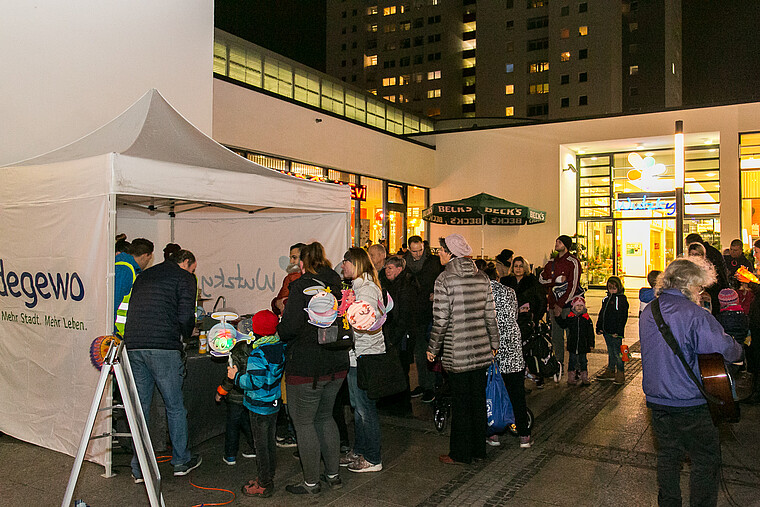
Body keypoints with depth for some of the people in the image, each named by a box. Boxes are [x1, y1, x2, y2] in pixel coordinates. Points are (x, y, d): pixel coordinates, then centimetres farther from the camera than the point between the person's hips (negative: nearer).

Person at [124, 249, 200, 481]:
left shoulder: (144, 276, 24)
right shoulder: (184, 278, 4)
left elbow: (132, 310, 22)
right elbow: (185, 316, -8)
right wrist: (186, 335, 12)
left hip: (133, 345, 6)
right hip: (163, 348, -6)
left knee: (140, 407, 13)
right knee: (175, 406, 9)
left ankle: (139, 467, 19)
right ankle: (181, 460, 21)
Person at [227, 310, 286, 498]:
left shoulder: (258, 353, -24)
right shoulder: (279, 347, 1)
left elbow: (254, 381, -27)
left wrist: (236, 376, -13)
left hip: (259, 406, -8)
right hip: (274, 403, 8)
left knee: (261, 444, 4)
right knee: (270, 441, 18)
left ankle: (264, 486, 14)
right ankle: (269, 477, 31)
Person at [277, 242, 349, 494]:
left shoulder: (302, 286, -14)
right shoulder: (337, 285, 5)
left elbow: (289, 328, -20)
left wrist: (280, 333, 1)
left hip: (306, 368, -7)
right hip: (337, 364, 7)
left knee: (303, 423, 7)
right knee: (325, 417, 22)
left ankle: (311, 483, 18)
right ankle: (333, 474, 30)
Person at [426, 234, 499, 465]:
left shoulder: (445, 279, -12)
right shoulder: (482, 277, 5)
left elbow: (441, 320, -13)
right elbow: (490, 314, 8)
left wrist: (433, 348, -1)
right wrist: (494, 342, 18)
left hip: (457, 351, -6)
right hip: (481, 349, 6)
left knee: (460, 403, 5)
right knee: (478, 400, 15)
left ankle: (461, 453, 17)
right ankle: (479, 449, 26)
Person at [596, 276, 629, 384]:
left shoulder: (621, 299, -9)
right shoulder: (606, 298, 14)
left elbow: (623, 317, -13)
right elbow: (602, 314, 20)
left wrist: (618, 331, -18)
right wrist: (599, 327, 14)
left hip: (616, 332, -7)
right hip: (606, 331, 7)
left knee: (617, 352, -3)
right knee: (610, 351, 17)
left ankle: (620, 373, 6)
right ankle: (610, 371, 27)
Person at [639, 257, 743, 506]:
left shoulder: (648, 313, 6)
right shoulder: (694, 315, -20)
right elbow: (728, 351, -19)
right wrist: (738, 347, 2)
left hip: (657, 401, 7)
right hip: (690, 405, -7)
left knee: (668, 455, 19)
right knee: (706, 459, 10)